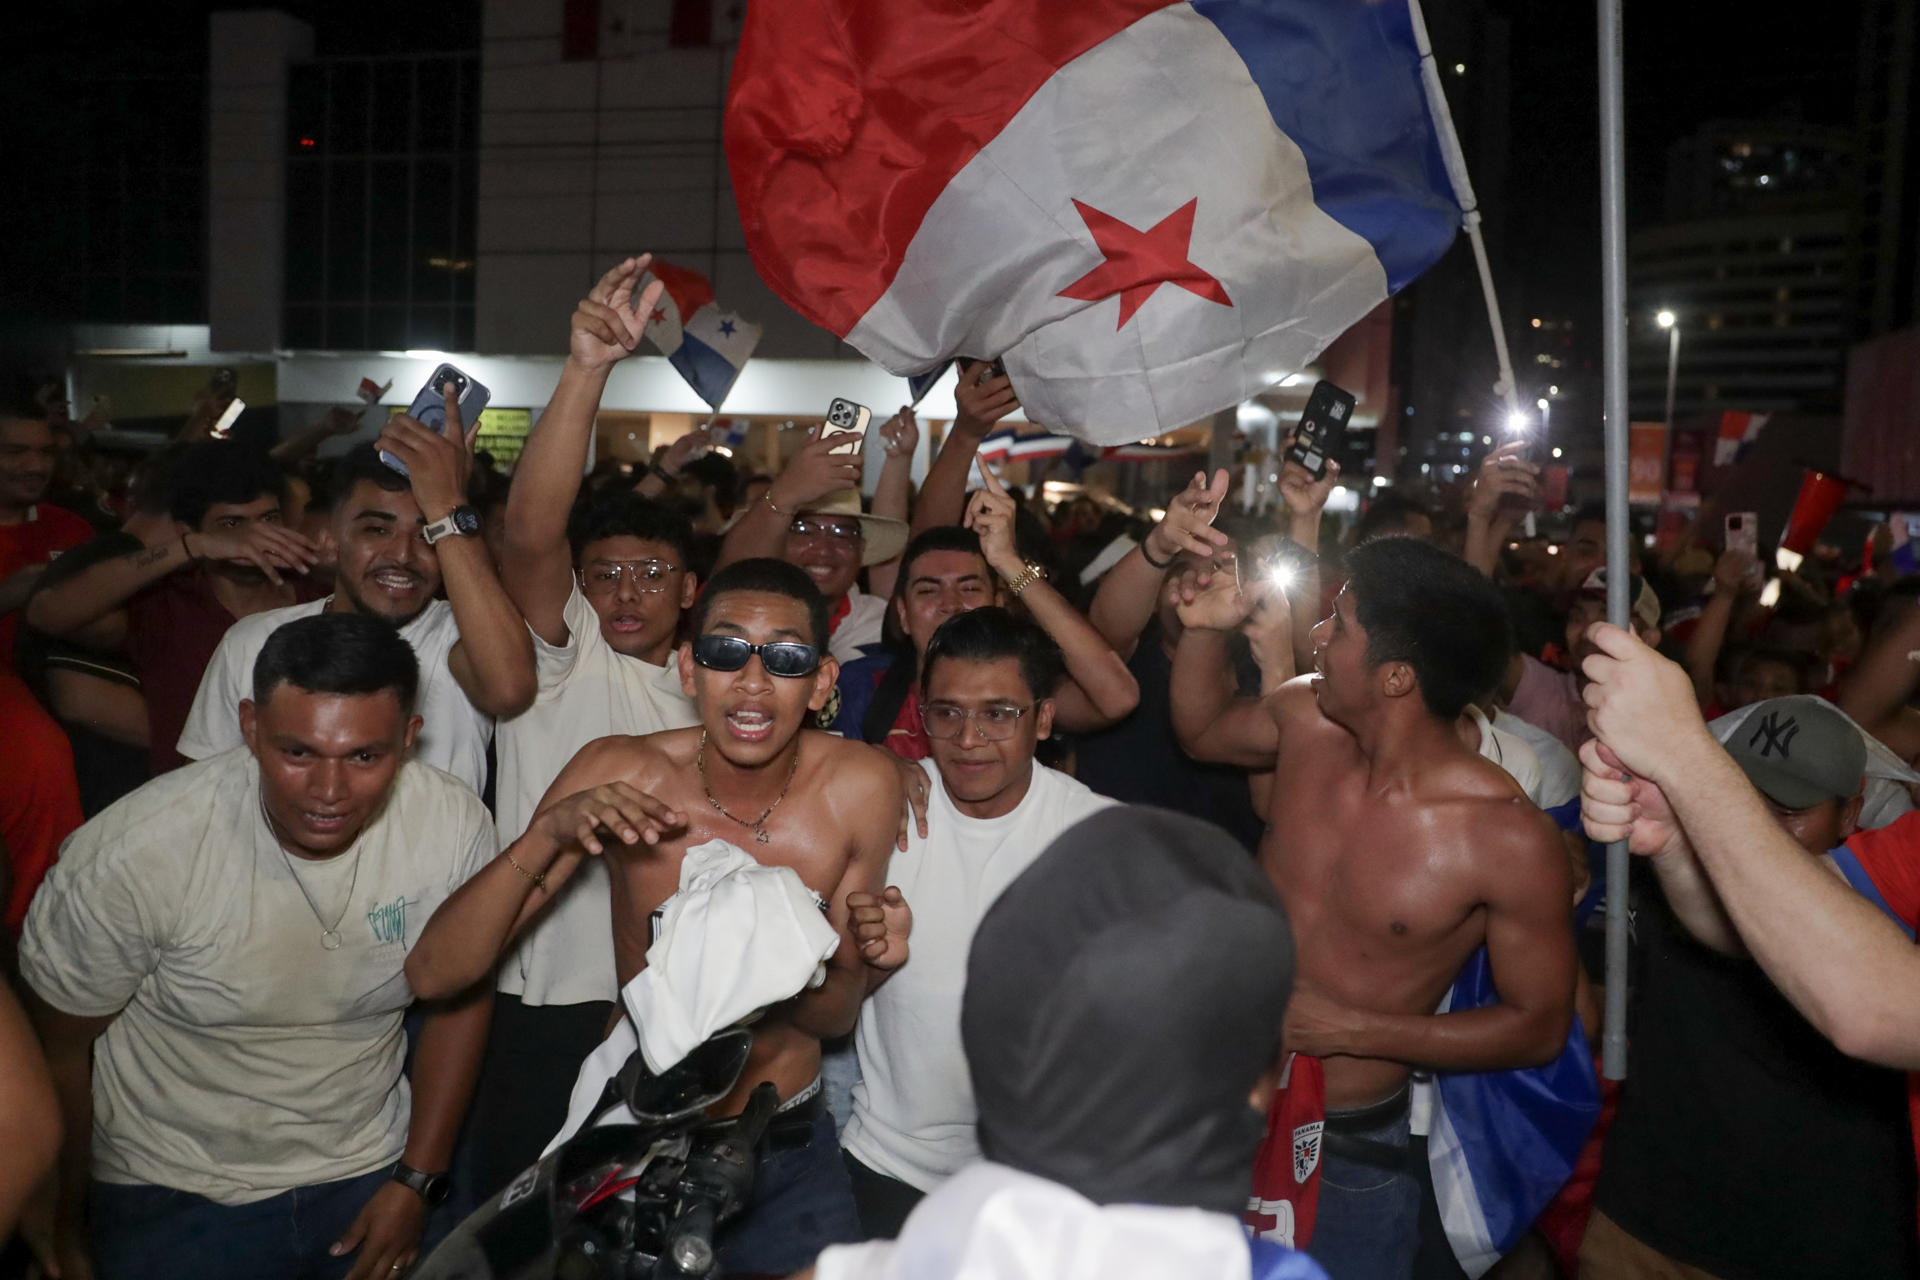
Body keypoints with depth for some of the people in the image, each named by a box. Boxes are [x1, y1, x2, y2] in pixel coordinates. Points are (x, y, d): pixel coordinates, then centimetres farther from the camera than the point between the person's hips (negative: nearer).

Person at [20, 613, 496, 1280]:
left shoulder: (456, 825, -19)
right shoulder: (132, 852, -25)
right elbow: (59, 1049, -9)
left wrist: (417, 1183, 0)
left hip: (368, 1174, 2)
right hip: (172, 1199, -2)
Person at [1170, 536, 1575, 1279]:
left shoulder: (1509, 841, -23)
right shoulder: (1307, 722, -10)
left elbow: (1540, 1026, -13)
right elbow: (1201, 730, 12)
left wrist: (1352, 1031, -18)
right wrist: (1205, 627, -7)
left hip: (1347, 1146, -4)